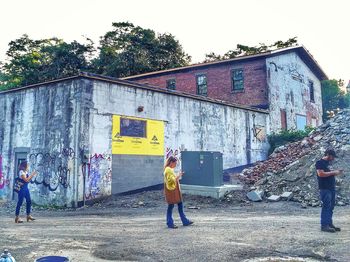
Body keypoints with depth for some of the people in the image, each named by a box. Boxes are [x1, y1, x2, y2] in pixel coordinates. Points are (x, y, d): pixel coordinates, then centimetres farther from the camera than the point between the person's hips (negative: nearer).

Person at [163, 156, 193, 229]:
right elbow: (172, 180, -22)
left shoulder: (170, 169, 15)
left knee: (180, 205, 12)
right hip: (171, 190, -10)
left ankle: (185, 221, 19)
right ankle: (170, 223, 9)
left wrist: (178, 176, 9)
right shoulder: (168, 170, -16)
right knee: (171, 206, -1)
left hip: (175, 190, 10)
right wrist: (178, 176, -17)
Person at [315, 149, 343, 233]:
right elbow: (320, 174, -20)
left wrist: (336, 173, 10)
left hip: (331, 188, 9)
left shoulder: (328, 163, 19)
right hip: (325, 189, -9)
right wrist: (333, 172, -15)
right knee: (326, 207, -8)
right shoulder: (320, 162, -9)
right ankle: (324, 225, -5)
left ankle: (330, 224, 18)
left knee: (331, 207, 11)